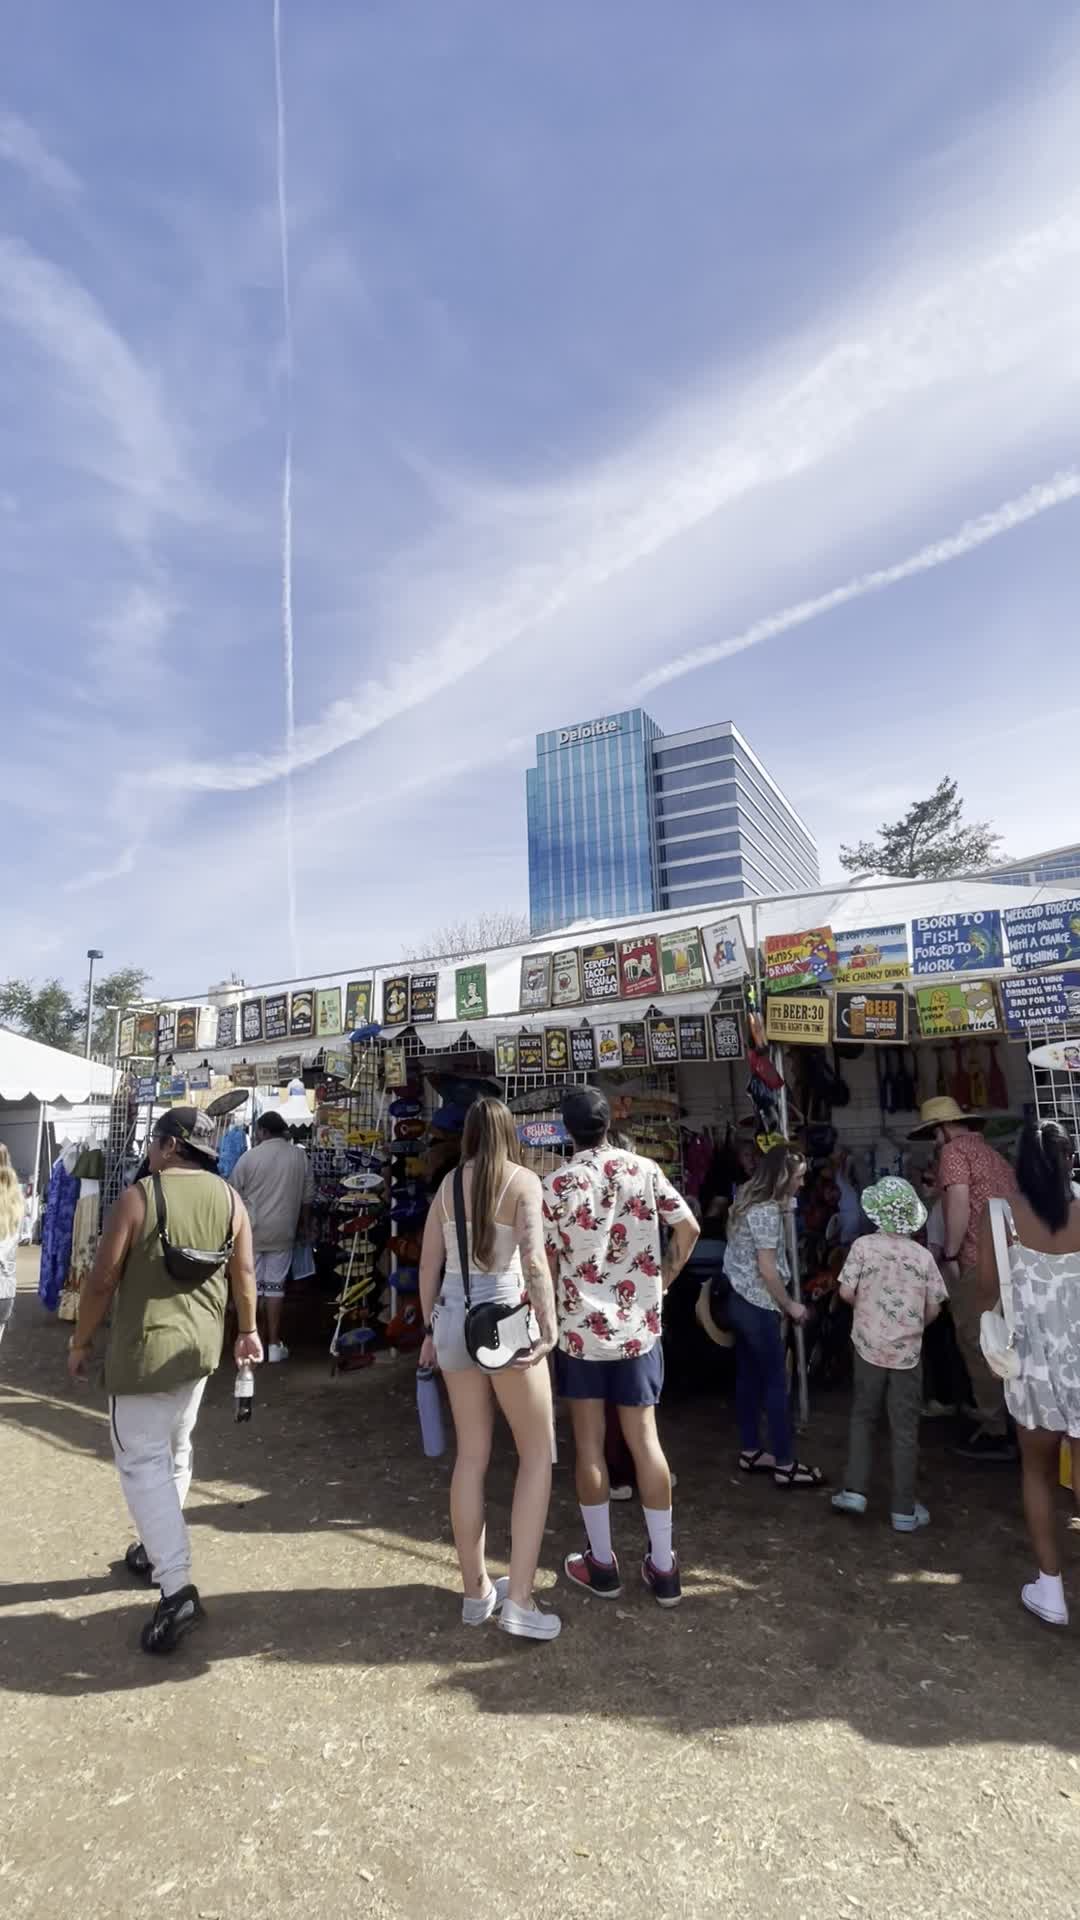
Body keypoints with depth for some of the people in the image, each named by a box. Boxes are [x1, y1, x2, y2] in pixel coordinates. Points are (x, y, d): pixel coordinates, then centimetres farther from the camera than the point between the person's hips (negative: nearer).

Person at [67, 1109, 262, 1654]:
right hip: (201, 1345, 6)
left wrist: (80, 1342, 2)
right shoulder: (230, 1199, -3)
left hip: (144, 1348, -6)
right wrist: (248, 1331, 16)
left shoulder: (139, 1197, -17)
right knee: (174, 1451, 23)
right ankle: (157, 1550, 39)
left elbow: (102, 1281, -13)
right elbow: (244, 1273, 3)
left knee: (142, 1461, 3)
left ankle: (177, 1588, -2)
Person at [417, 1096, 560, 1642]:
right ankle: (518, 1600, 8)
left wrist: (430, 1329, 18)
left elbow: (428, 1264, 8)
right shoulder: (522, 1180, -7)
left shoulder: (448, 1184, 5)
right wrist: (548, 1326, -17)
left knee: (471, 1455, 17)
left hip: (454, 1317, 5)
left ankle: (476, 1591, 29)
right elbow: (532, 1258, -19)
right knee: (537, 1452, 11)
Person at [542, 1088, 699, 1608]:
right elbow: (688, 1229, 0)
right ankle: (663, 1567, 20)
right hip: (639, 1326, 2)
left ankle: (601, 1563, 23)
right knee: (645, 1440, 11)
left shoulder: (556, 1185, -10)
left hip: (581, 1327, -2)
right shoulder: (644, 1169, -4)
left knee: (588, 1443, 11)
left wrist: (550, 1316, 11)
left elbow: (546, 1263, -5)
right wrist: (662, 1281, 11)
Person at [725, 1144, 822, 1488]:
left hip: (739, 1300, 9)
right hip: (758, 1306, -9)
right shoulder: (767, 1211, -20)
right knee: (776, 1382, 0)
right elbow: (767, 1269, -19)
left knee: (749, 1377, 15)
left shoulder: (747, 1199, 9)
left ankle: (750, 1452, 25)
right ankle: (785, 1465, 9)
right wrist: (790, 1305, -9)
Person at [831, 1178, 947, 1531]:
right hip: (908, 1351, 0)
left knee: (863, 1417, 17)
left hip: (869, 1345, 0)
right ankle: (904, 1510, 17)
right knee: (905, 1430, 9)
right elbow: (934, 1309, -3)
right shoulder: (923, 1256, -7)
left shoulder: (863, 1245, -11)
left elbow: (846, 1292, -11)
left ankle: (854, 1491, 15)